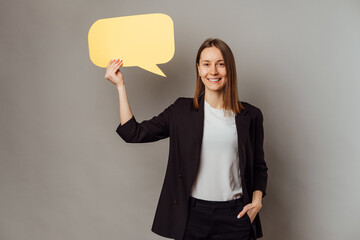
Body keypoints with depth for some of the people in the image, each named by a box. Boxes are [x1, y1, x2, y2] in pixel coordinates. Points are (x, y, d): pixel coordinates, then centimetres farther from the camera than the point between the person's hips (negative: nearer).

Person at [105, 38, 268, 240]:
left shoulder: (250, 116, 2)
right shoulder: (181, 111, 1)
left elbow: (259, 166, 12)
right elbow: (134, 133, -5)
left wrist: (257, 199, -4)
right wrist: (120, 86, -5)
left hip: (235, 216, 1)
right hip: (193, 214, 0)